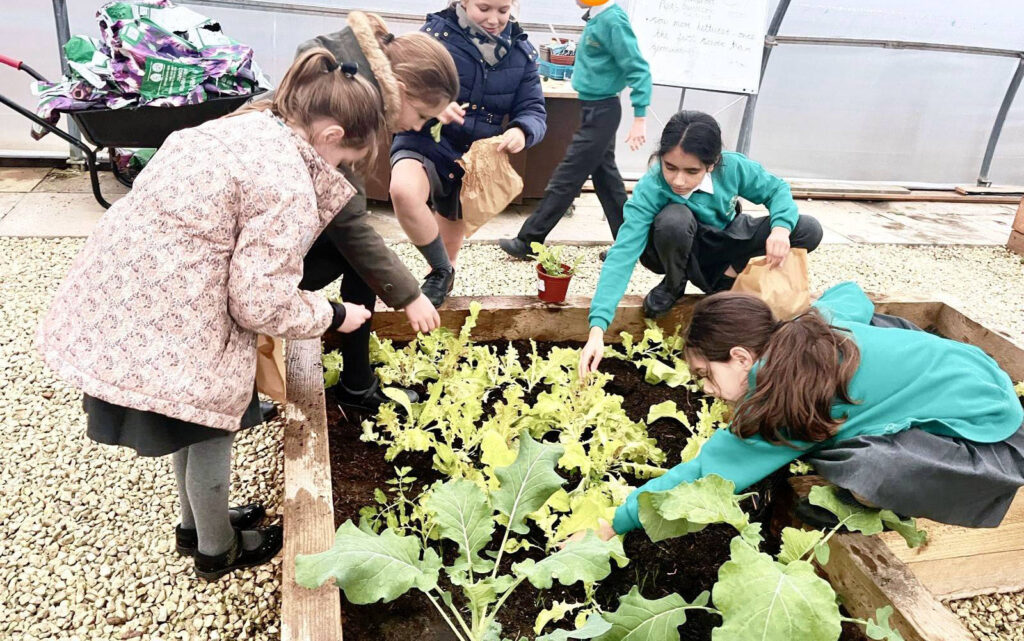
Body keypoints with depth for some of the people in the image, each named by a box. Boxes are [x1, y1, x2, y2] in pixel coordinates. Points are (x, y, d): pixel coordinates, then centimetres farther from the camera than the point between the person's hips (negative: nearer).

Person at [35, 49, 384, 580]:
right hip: (165, 326, -9)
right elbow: (261, 304, -19)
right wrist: (333, 316, -2)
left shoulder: (243, 127, 8)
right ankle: (217, 550, 37)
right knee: (212, 430, 13)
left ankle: (196, 524, 48)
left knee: (195, 420, 26)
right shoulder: (288, 187, -20)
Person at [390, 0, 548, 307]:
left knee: (451, 239, 18)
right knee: (403, 191, -37)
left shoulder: (521, 52, 0)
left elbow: (534, 112, -1)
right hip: (426, 144, -4)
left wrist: (523, 131, -26)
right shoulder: (436, 32, -9)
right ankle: (442, 271, -13)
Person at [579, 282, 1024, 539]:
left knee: (861, 474, -32)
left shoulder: (779, 403, -25)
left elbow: (701, 475, -21)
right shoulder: (808, 329, -3)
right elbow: (851, 291, 20)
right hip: (977, 382, 9)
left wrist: (612, 524, -15)